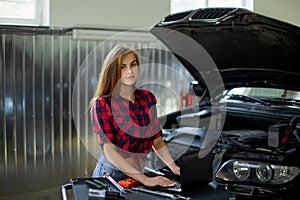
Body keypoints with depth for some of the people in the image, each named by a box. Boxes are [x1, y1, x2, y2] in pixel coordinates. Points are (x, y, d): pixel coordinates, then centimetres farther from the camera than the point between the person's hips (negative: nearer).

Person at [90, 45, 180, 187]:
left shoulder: (148, 98, 5)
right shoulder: (102, 104, -10)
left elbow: (157, 140, 9)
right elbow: (109, 151, -17)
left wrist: (174, 167, -5)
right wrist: (144, 179, -25)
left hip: (137, 173, 4)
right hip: (110, 174, -3)